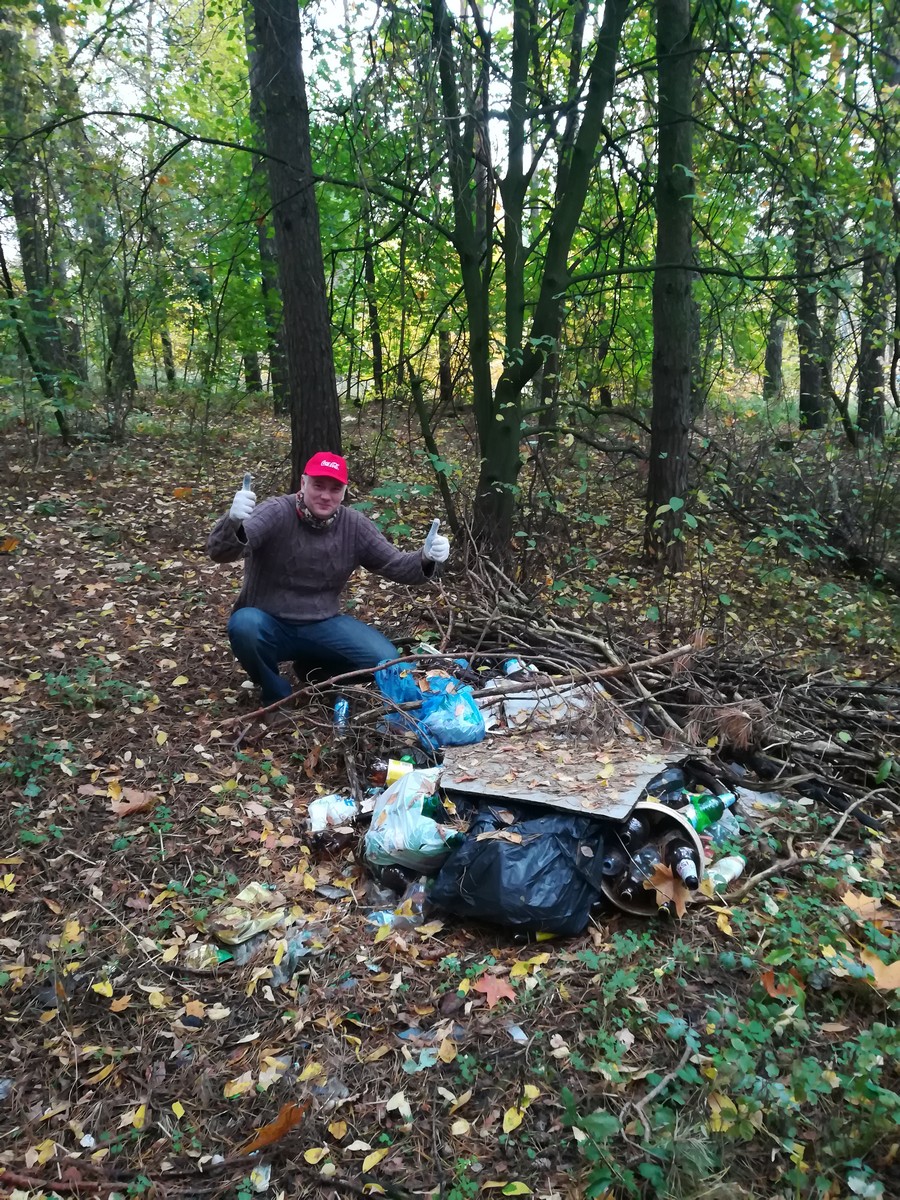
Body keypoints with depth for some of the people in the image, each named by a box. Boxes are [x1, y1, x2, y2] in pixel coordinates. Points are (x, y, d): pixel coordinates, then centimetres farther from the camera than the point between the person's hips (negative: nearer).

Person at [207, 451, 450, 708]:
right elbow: (220, 552, -31)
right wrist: (234, 523, -55)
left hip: (322, 625, 3)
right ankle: (277, 694, -5)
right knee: (245, 625, -37)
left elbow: (394, 565, 0)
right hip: (268, 625, -3)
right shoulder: (276, 513, -18)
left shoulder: (355, 526, -4)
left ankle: (315, 666, 17)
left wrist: (425, 558, -23)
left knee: (385, 659, -14)